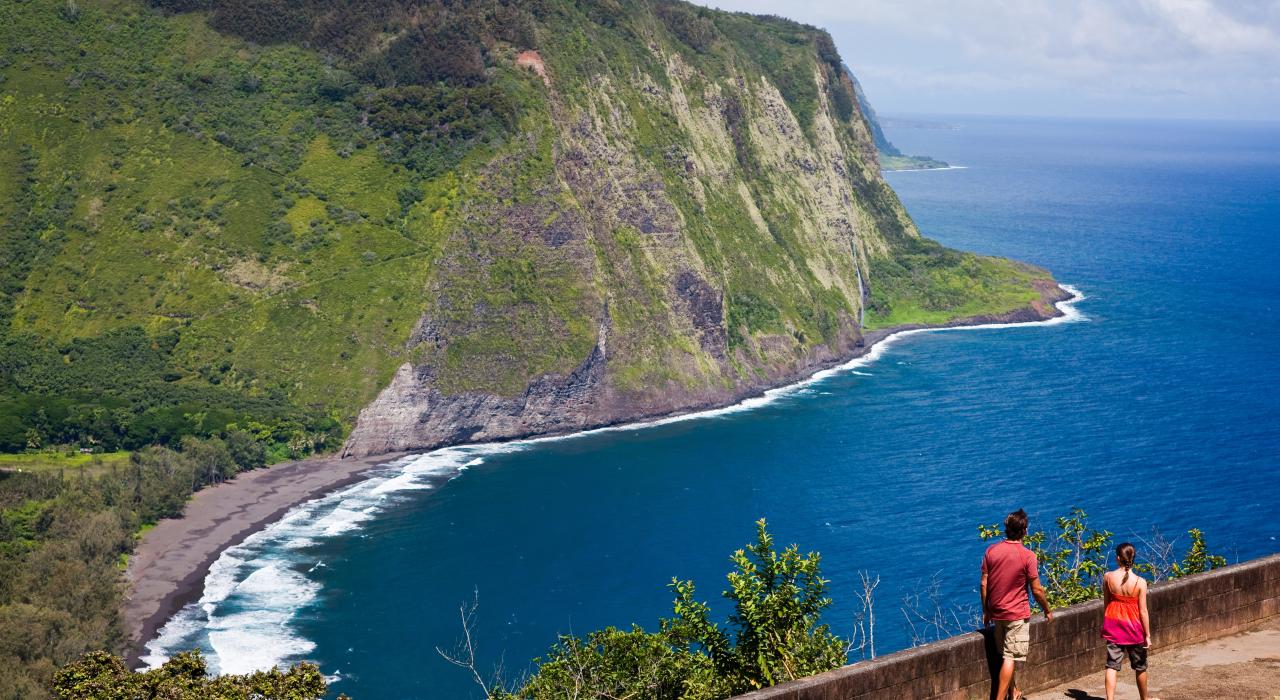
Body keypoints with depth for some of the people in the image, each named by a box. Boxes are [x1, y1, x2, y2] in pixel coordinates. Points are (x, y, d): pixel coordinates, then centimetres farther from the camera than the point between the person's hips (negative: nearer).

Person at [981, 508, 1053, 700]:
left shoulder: (991, 551, -3)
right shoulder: (1028, 556, -15)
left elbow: (984, 584, 2)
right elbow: (1037, 590, -11)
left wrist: (986, 611, 13)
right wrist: (1047, 611, 5)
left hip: (996, 612, 5)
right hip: (1017, 614, -5)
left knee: (1005, 655, 19)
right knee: (1011, 658, -2)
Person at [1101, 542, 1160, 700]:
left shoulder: (1108, 577, -8)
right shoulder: (1140, 582, -15)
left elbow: (1106, 603, 3)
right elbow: (1143, 611, -12)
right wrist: (1147, 635, -3)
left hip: (1113, 624, 1)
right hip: (1133, 627, -1)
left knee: (1112, 665, 3)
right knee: (1140, 666, 18)